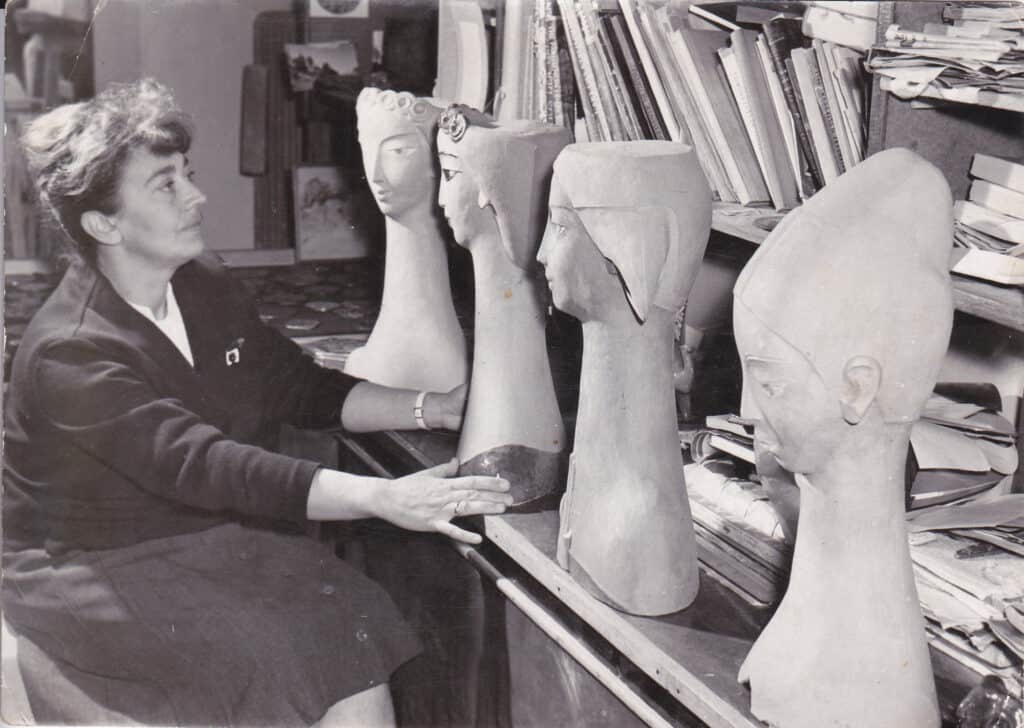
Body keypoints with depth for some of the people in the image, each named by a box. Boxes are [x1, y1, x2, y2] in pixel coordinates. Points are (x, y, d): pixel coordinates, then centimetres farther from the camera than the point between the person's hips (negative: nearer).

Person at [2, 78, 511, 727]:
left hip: (216, 538, 6)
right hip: (96, 572, -6)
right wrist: (384, 498, -42)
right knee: (282, 657, -26)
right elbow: (205, 465, -33)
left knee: (360, 640, -17)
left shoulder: (207, 289, 4)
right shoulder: (69, 355, -22)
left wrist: (436, 409, -9)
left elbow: (303, 389, 6)